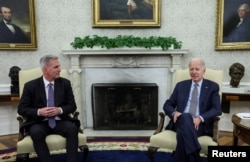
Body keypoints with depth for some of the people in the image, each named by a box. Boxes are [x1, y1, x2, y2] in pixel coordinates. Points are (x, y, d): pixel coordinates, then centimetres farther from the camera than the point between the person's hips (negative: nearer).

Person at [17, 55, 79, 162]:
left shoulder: (65, 83, 6)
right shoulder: (30, 86, 1)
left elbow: (72, 105, 6)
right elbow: (21, 109, 1)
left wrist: (60, 110, -16)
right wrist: (39, 112, -18)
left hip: (60, 121, 1)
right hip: (39, 123, -1)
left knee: (73, 128, -29)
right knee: (36, 132, -34)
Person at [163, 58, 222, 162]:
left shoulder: (212, 87, 10)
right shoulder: (181, 85, 17)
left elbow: (217, 109, -1)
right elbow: (167, 105, 15)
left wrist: (200, 118, -20)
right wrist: (174, 112, -10)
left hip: (200, 124, -2)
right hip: (181, 121, 2)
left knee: (183, 132, -37)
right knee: (186, 117, -37)